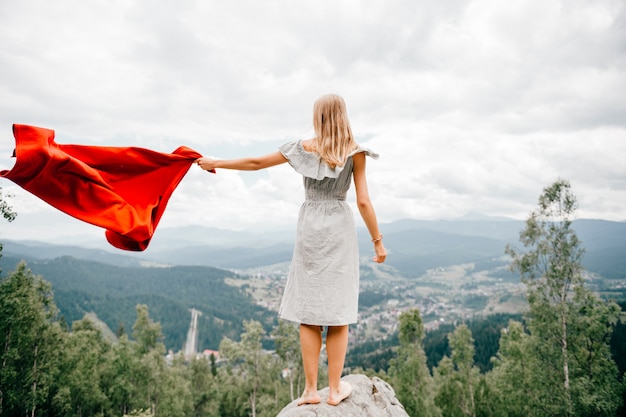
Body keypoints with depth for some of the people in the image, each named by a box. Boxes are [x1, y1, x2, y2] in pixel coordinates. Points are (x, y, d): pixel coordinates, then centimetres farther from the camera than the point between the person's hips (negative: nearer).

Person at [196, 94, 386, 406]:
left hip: (310, 227, 1)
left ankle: (310, 389, 9)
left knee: (308, 310, 5)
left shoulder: (303, 147, 2)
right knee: (338, 310, 4)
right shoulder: (355, 153, -2)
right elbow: (363, 202, -7)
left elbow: (256, 163, 5)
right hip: (339, 228, -1)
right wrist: (378, 241, 1)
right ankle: (335, 389, 10)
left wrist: (215, 163, 17)